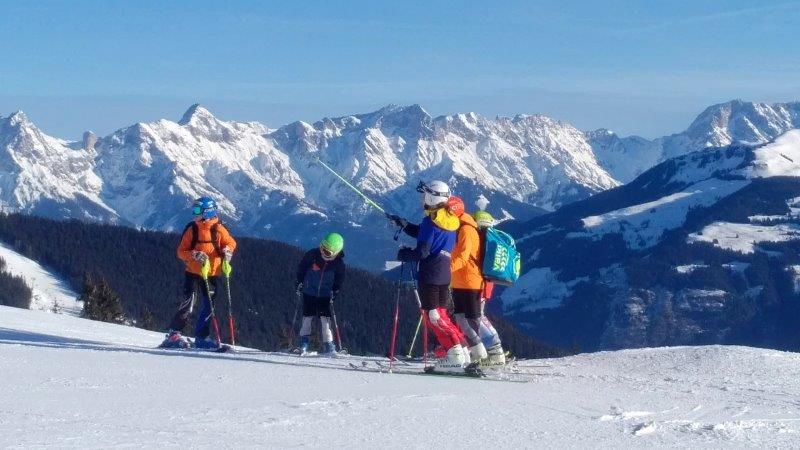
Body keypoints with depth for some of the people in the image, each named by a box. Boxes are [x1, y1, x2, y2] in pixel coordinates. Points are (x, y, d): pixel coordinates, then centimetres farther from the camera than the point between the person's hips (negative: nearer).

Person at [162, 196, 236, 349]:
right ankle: (173, 334, -10)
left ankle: (201, 337, 16)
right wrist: (194, 255, -20)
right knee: (188, 303, -13)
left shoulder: (218, 229, -2)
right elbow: (181, 251, -2)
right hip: (193, 273, -2)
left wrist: (227, 251, -11)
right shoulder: (192, 229, -3)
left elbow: (231, 243, 11)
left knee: (209, 306, 6)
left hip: (212, 274, 2)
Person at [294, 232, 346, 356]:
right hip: (309, 293, 0)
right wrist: (299, 281, -1)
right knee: (307, 317, 2)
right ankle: (304, 344, 13)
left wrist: (335, 291, -2)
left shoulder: (338, 263, -12)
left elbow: (339, 280, 6)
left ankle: (328, 346, -4)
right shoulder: (312, 255, -15)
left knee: (325, 318, -7)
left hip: (325, 295, 0)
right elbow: (301, 267, 1)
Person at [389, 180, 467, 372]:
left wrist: (404, 254, -1)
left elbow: (422, 252, -18)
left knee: (433, 316, -4)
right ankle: (462, 352, 11)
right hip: (444, 275, 8)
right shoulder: (450, 221, 11)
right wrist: (403, 224, 23)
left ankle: (456, 355, -11)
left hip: (429, 275, -8)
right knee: (440, 314, 16)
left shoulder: (430, 221, -14)